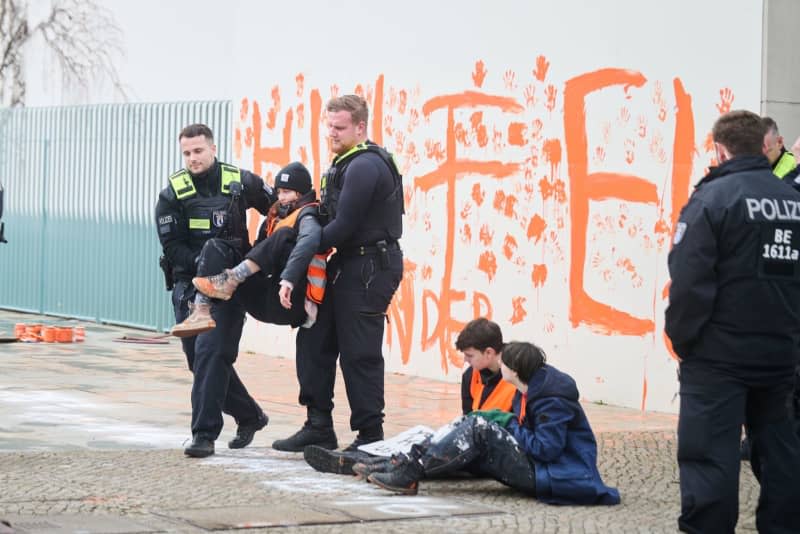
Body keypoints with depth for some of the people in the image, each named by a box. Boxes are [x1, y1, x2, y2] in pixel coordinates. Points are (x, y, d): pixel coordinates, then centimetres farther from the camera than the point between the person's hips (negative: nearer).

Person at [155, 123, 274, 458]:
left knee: (211, 352, -18)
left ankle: (205, 433, -17)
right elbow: (172, 247, -3)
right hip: (189, 283, 3)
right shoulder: (173, 193, 0)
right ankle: (250, 417, 26)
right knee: (199, 359, 7)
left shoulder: (241, 183, -2)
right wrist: (202, 263, -17)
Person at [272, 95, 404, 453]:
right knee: (314, 342, 11)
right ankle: (319, 427, 17)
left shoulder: (364, 166, -17)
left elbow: (344, 225, -20)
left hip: (370, 268, -11)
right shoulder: (348, 162, 17)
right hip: (350, 265, 11)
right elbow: (334, 217, 17)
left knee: (359, 354, -6)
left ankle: (370, 436, 2)